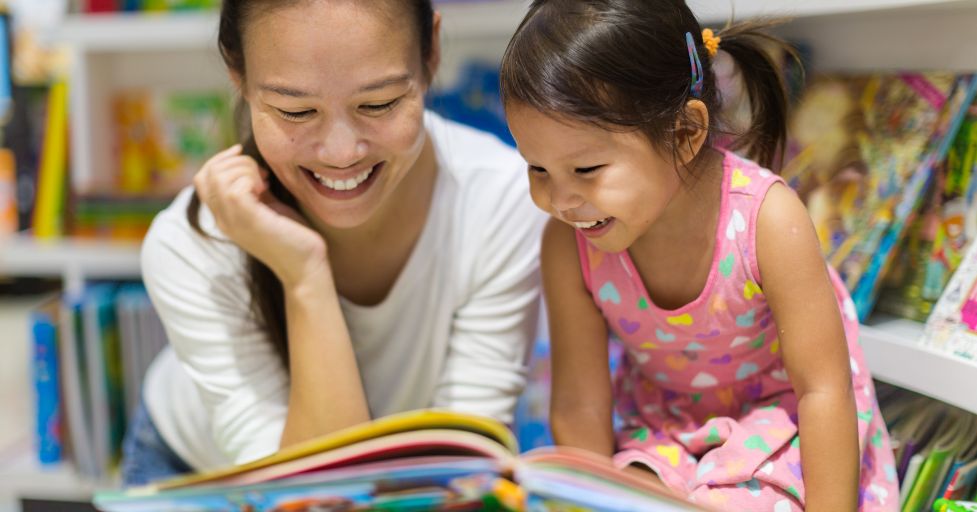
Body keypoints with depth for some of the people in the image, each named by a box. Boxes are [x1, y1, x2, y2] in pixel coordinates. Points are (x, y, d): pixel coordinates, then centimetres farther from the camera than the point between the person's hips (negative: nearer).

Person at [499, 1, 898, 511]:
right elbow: (579, 409, -13)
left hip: (784, 412, -3)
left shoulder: (767, 219, -30)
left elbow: (823, 389, -23)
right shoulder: (568, 245, -22)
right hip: (662, 429, 3)